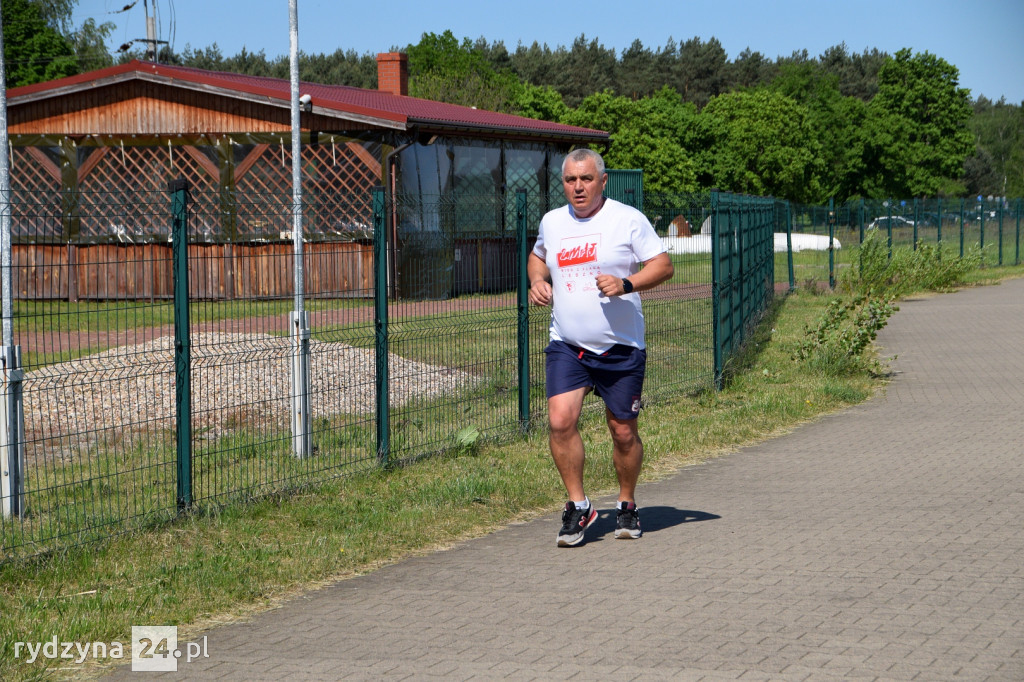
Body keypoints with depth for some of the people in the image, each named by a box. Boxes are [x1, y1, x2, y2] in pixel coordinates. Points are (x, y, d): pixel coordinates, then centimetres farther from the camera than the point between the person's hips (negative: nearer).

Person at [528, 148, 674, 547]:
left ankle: (627, 505, 26)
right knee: (560, 420, -15)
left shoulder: (628, 219, -4)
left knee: (623, 432, 4)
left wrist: (626, 284, -21)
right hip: (566, 346, 3)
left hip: (621, 348, -3)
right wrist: (537, 281, 8)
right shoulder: (552, 222, 9)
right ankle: (578, 506, -1)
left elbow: (663, 265, -5)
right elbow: (537, 256, 30)